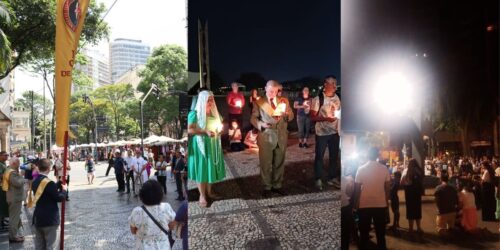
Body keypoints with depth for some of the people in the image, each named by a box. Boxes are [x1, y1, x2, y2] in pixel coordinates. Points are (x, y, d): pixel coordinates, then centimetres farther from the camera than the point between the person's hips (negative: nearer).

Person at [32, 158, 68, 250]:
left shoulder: (35, 181, 6)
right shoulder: (49, 183, -21)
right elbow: (59, 198, -16)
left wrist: (59, 184, 15)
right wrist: (64, 190, 1)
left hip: (38, 218, 8)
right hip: (49, 219, -8)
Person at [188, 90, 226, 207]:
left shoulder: (214, 113, 9)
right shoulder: (194, 114, -11)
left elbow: (218, 125, 24)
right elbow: (189, 130, -18)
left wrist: (219, 130, 0)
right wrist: (205, 132, -24)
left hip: (213, 145, 6)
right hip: (200, 144, -6)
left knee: (211, 167, 11)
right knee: (201, 168, -1)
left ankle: (209, 191, 25)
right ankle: (202, 195, 9)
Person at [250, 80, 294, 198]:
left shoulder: (284, 101, 7)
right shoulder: (259, 102, -1)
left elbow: (291, 117, 7)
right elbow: (253, 118, -1)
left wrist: (286, 114, -16)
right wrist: (261, 124, -20)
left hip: (281, 137, 3)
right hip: (266, 138, -3)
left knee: (279, 163, 13)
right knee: (266, 164, 5)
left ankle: (277, 185, 28)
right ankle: (267, 187, 20)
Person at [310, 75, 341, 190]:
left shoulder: (337, 98, 4)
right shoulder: (318, 99, -12)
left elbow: (339, 112, 14)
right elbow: (313, 117, -11)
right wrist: (326, 118, -24)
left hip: (335, 132, 5)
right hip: (322, 133, -5)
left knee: (334, 156, 12)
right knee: (319, 156, 7)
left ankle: (332, 178, 27)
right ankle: (318, 179, 21)